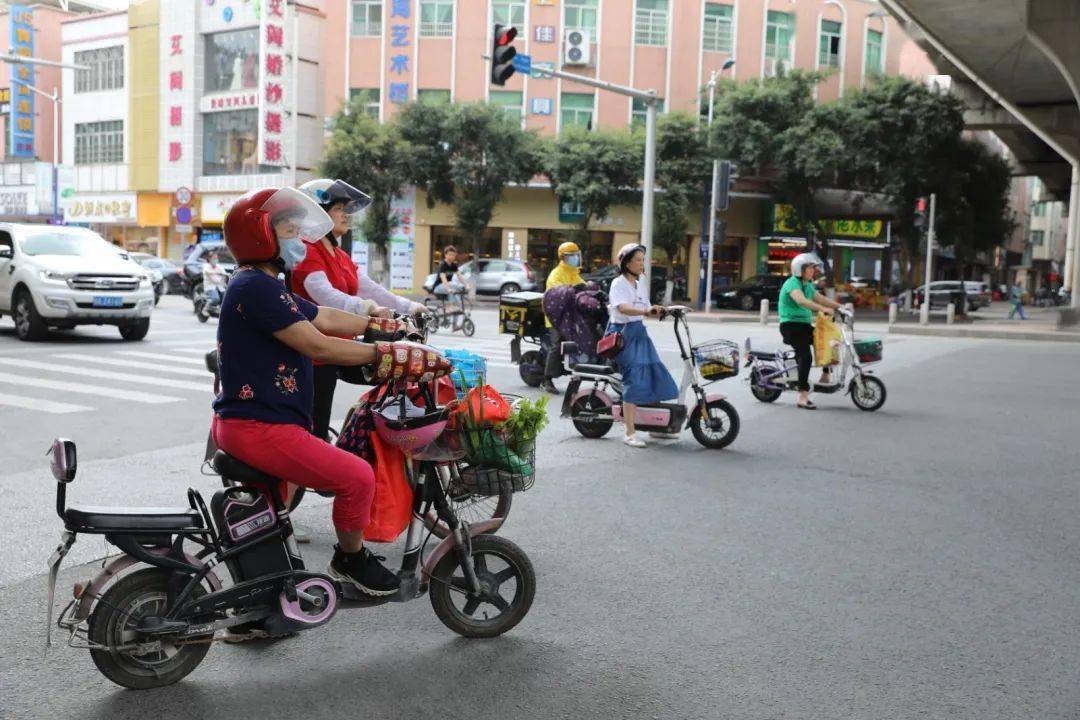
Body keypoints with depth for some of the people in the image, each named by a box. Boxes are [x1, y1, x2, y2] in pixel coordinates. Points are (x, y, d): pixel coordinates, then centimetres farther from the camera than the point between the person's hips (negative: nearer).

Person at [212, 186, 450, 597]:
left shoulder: (265, 286, 16)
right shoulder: (255, 287, -19)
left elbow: (327, 319, 14)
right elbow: (317, 346, -24)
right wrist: (385, 354, -23)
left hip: (247, 420, 12)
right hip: (257, 427, -12)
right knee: (357, 477, -12)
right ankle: (350, 560, 10)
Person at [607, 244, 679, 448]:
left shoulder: (641, 283, 16)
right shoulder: (618, 284, -10)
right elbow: (623, 308, -29)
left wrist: (664, 312, 6)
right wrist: (645, 311, -44)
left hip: (640, 333, 8)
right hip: (623, 333, -8)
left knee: (655, 376, 8)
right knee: (634, 380, -16)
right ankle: (630, 433, -14)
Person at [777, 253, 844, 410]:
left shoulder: (808, 285, 17)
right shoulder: (792, 283, -14)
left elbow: (821, 298, 19)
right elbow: (801, 300, -32)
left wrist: (840, 306, 7)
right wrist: (823, 309, -40)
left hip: (805, 325, 9)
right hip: (791, 325, -9)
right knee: (805, 356, -22)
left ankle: (825, 376, 13)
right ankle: (803, 397, -23)